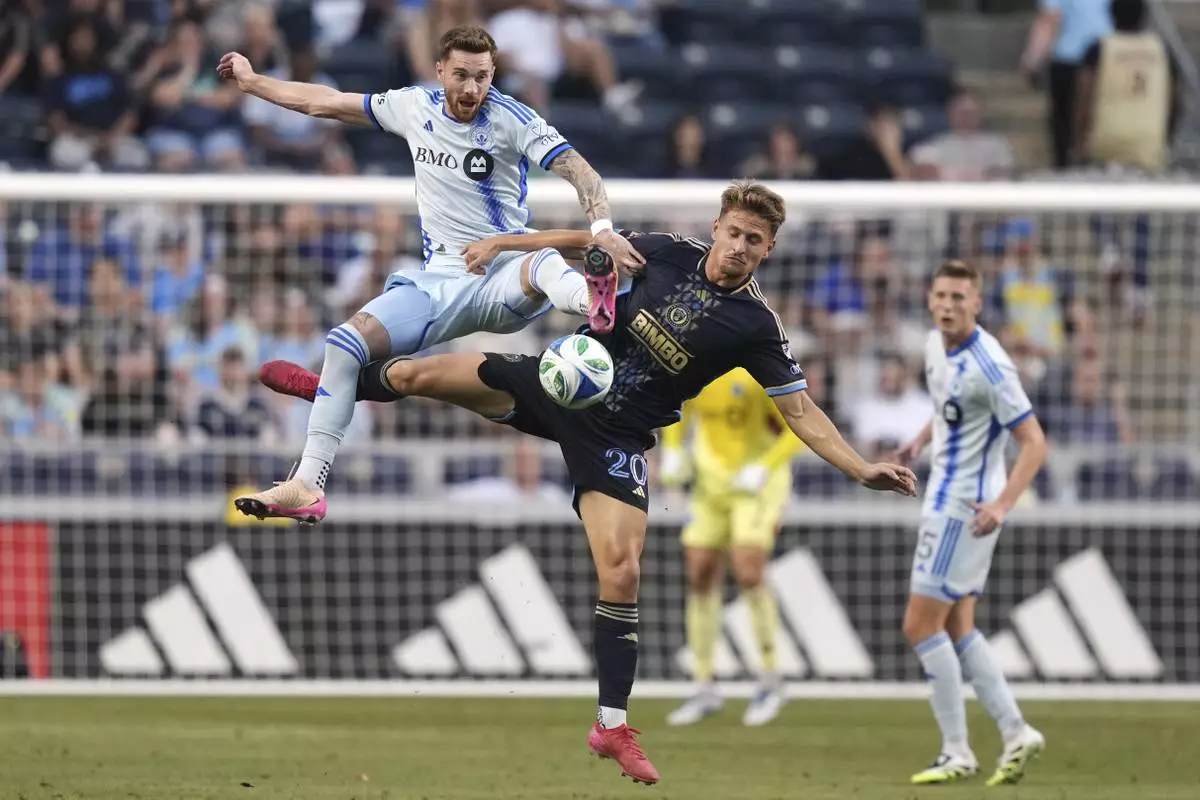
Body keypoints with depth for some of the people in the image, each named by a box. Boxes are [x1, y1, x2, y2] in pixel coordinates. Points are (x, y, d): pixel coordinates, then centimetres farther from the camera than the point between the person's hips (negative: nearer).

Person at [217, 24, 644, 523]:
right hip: (439, 283, 5)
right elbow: (325, 103, 19)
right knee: (345, 342, -13)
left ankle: (595, 301, -78)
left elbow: (577, 169, -20)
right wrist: (252, 82, 27)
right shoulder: (414, 108, 6)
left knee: (543, 264, -40)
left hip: (503, 278, -5)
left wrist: (602, 228, -39)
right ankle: (307, 487, -13)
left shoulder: (510, 119, -9)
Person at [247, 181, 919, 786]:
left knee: (621, 573, -17)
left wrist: (860, 467, -22)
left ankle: (613, 724, -4)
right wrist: (503, 244, 11)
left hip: (615, 439, -3)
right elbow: (588, 240, 11)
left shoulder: (755, 326, -12)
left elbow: (800, 410, -11)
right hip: (558, 381, 3)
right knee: (422, 374, 1)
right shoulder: (669, 254, -5)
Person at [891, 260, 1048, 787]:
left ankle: (957, 752, -1)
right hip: (947, 500, 9)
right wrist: (918, 442, 16)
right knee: (956, 629, 11)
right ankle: (1015, 733, 13)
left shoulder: (988, 365, -21)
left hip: (964, 506, -9)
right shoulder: (936, 347, 5)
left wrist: (1002, 505, -31)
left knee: (921, 625, -7)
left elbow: (1034, 442, -22)